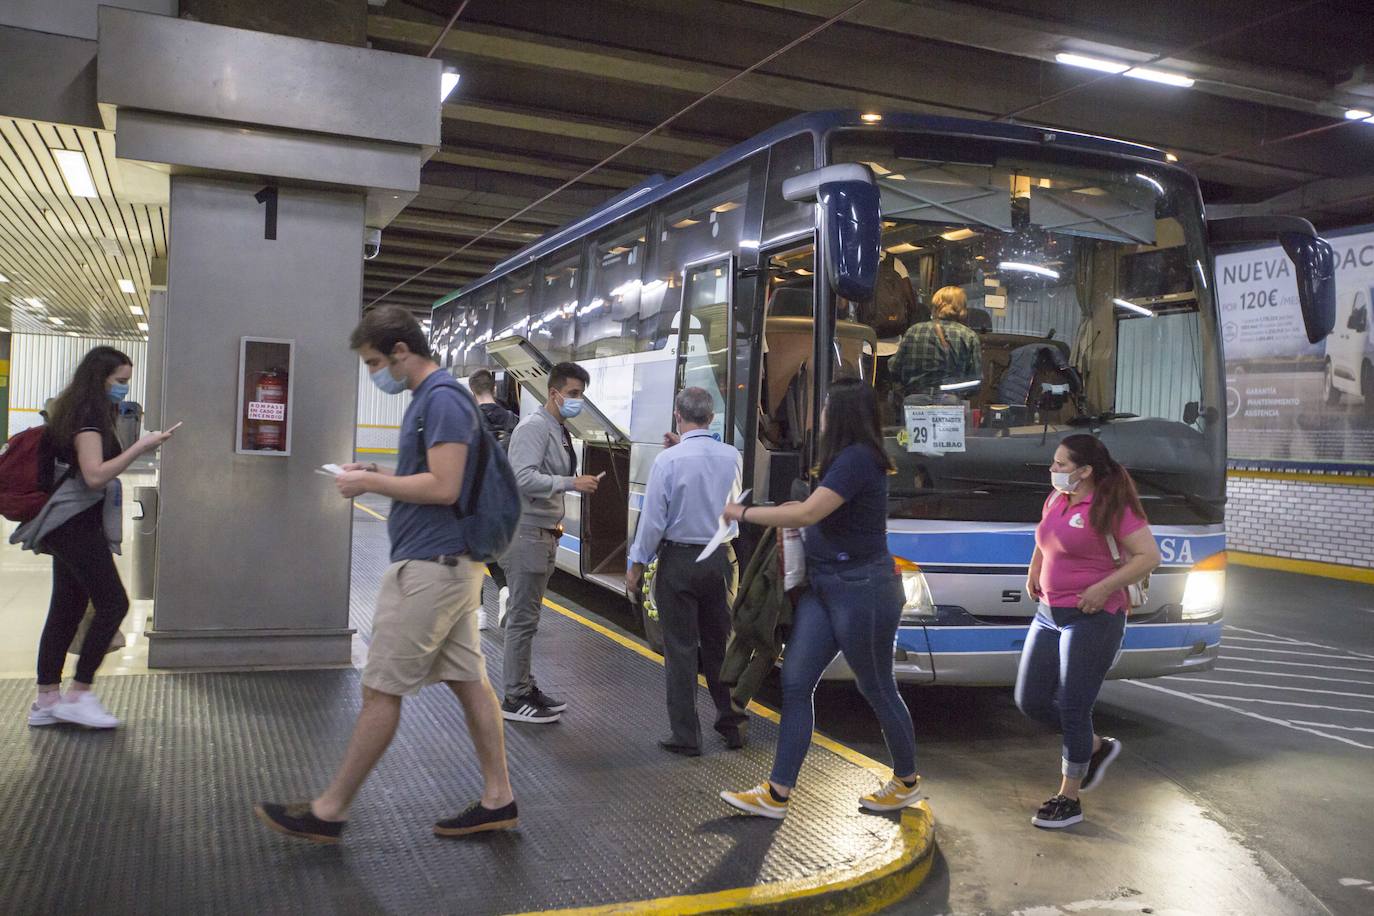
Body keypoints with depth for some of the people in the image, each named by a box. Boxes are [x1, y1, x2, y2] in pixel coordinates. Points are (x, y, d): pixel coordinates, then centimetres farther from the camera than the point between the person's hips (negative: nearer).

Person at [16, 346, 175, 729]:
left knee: (66, 610, 10)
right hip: (76, 523, -10)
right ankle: (79, 694, -5)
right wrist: (140, 447, -24)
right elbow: (95, 475, -23)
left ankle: (46, 700, 14)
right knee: (113, 603, -10)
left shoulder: (75, 412, 16)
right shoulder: (88, 418, -14)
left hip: (70, 525, 10)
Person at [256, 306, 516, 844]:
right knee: (469, 682, 11)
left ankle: (329, 811, 12)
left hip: (428, 566, -10)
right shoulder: (433, 398, 16)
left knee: (381, 689, 0)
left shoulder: (441, 400, -16)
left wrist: (371, 483, -13)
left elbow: (444, 487, -22)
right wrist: (374, 475, 9)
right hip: (450, 563, 10)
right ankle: (498, 799, 19)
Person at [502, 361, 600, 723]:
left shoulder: (560, 431, 15)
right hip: (525, 533, -10)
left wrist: (556, 518, 14)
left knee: (526, 617, 17)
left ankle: (525, 686, 27)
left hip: (543, 534, 10)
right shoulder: (534, 427, -14)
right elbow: (524, 478, -25)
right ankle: (515, 699, 5)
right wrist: (572, 483, -26)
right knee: (523, 619, -3)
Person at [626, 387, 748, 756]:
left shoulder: (669, 460, -15)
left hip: (679, 560, -4)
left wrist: (638, 564, -1)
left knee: (681, 649, 4)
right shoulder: (733, 457, -1)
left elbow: (653, 518, -14)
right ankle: (731, 724, 24)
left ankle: (685, 736, 9)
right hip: (721, 559, 4)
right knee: (719, 644, 16)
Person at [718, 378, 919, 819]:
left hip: (861, 589, -9)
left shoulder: (858, 459, -20)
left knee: (877, 689, 8)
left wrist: (743, 513, -16)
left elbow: (807, 514, -26)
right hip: (823, 586, 9)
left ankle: (907, 782, 31)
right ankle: (777, 793, 8)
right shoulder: (848, 458, 10)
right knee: (795, 683, 4)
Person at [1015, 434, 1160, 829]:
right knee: (1031, 700, 9)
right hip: (1049, 614, 8)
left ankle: (1069, 799, 15)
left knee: (1073, 707, -1)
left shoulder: (1111, 506, -14)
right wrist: (1034, 570, 15)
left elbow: (1150, 556, -15)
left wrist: (1104, 587, -21)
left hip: (1092, 619, -8)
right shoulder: (1056, 499, 9)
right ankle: (1096, 746, 32)